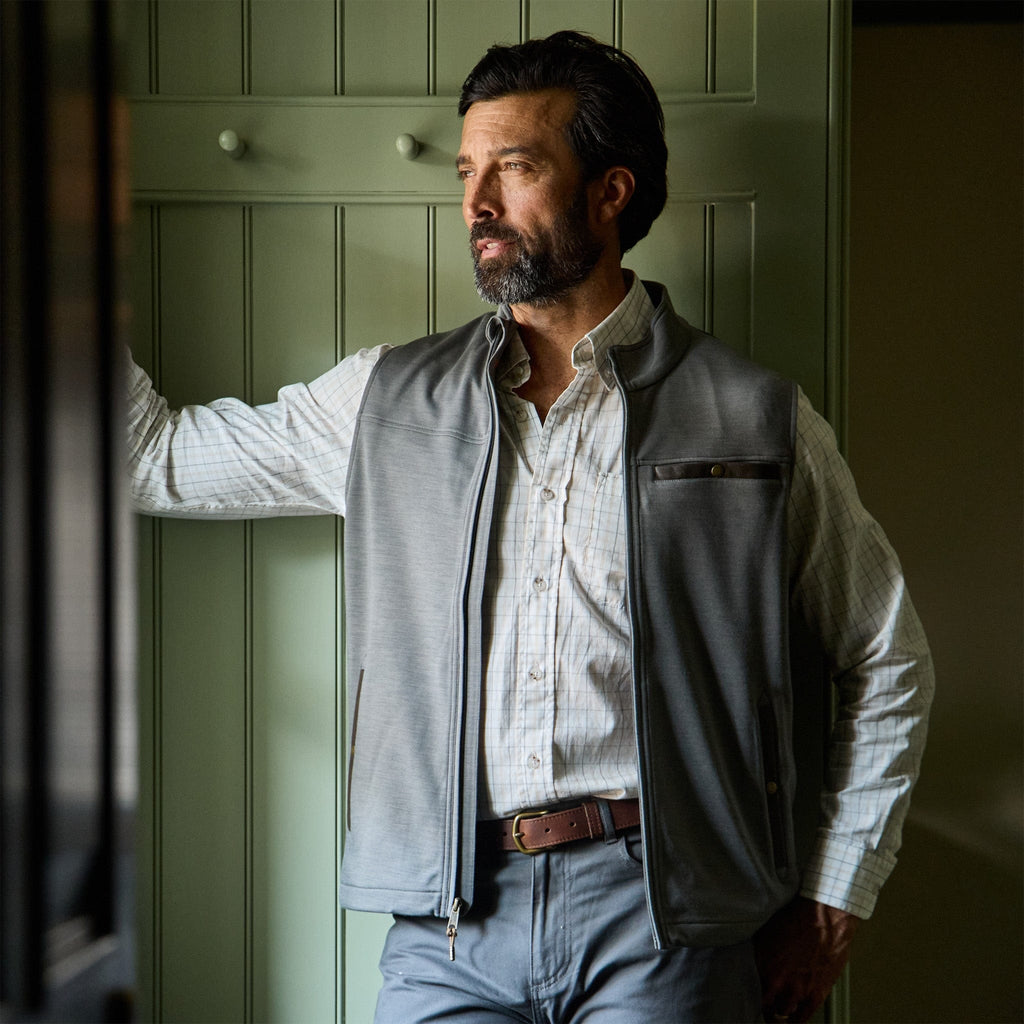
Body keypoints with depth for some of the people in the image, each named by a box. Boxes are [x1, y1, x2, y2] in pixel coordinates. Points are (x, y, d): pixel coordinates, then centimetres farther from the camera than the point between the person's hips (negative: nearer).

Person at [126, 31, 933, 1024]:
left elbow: (887, 661, 10)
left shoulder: (754, 419, 3)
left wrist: (829, 906, 7)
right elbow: (160, 457, 18)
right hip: (449, 924, 2)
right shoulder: (386, 402, 11)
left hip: (661, 916, -2)